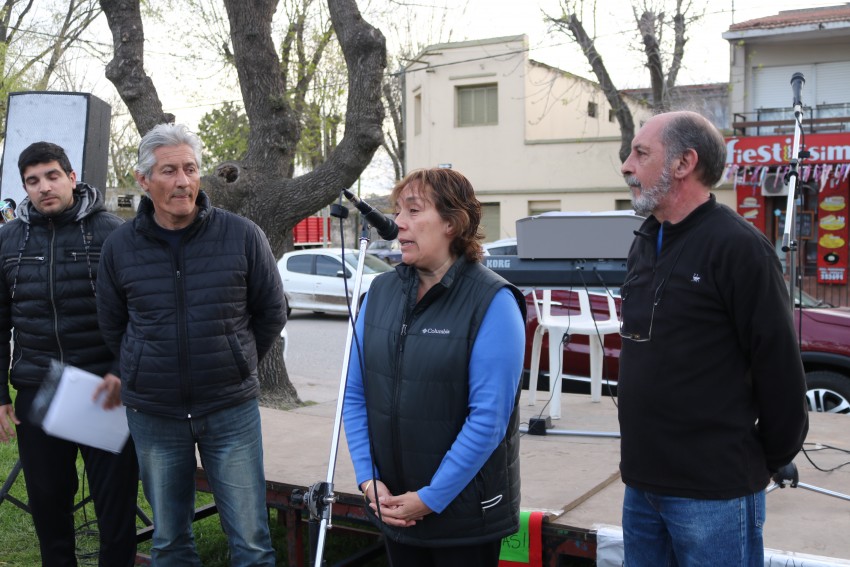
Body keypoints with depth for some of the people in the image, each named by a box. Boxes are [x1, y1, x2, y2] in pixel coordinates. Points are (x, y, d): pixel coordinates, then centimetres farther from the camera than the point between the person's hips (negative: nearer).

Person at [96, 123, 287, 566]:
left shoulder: (242, 236, -7)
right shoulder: (120, 247, -1)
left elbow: (272, 313, 5)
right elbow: (112, 326, 12)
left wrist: (236, 366, 8)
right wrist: (149, 373, 8)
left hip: (231, 410, -1)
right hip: (152, 414, 2)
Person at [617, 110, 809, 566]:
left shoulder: (738, 246, -14)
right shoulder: (644, 244, 10)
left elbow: (780, 369, -13)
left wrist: (770, 458, -3)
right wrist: (640, 457, 15)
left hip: (713, 493, -7)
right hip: (642, 481, 7)